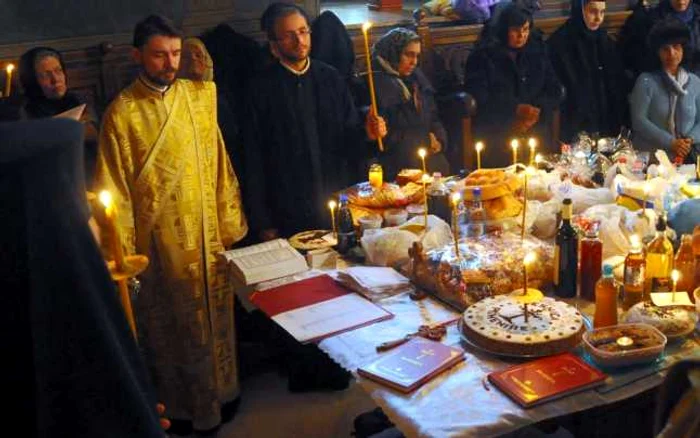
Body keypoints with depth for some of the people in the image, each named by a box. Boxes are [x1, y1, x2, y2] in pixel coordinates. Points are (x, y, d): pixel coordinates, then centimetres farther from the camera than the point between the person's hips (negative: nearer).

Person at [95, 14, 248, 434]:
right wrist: (124, 251, -6)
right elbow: (115, 188, -6)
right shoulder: (122, 112, -10)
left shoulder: (200, 95, 1)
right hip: (161, 241, -3)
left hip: (209, 232, 4)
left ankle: (221, 389, 38)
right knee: (173, 324, 12)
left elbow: (220, 163, 5)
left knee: (216, 313, 16)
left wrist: (230, 221, 4)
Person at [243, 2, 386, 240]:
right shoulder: (262, 88, -6)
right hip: (289, 213, -3)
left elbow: (349, 138, 10)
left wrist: (367, 133, -13)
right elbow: (254, 158, -5)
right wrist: (263, 223, -7)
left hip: (337, 202, 3)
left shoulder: (331, 78, 3)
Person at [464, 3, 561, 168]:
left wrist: (536, 113, -8)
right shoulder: (483, 56, -1)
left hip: (534, 133, 4)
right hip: (495, 137, -3)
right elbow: (478, 98, -9)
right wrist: (516, 110, -15)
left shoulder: (537, 52, 12)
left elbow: (554, 91, 10)